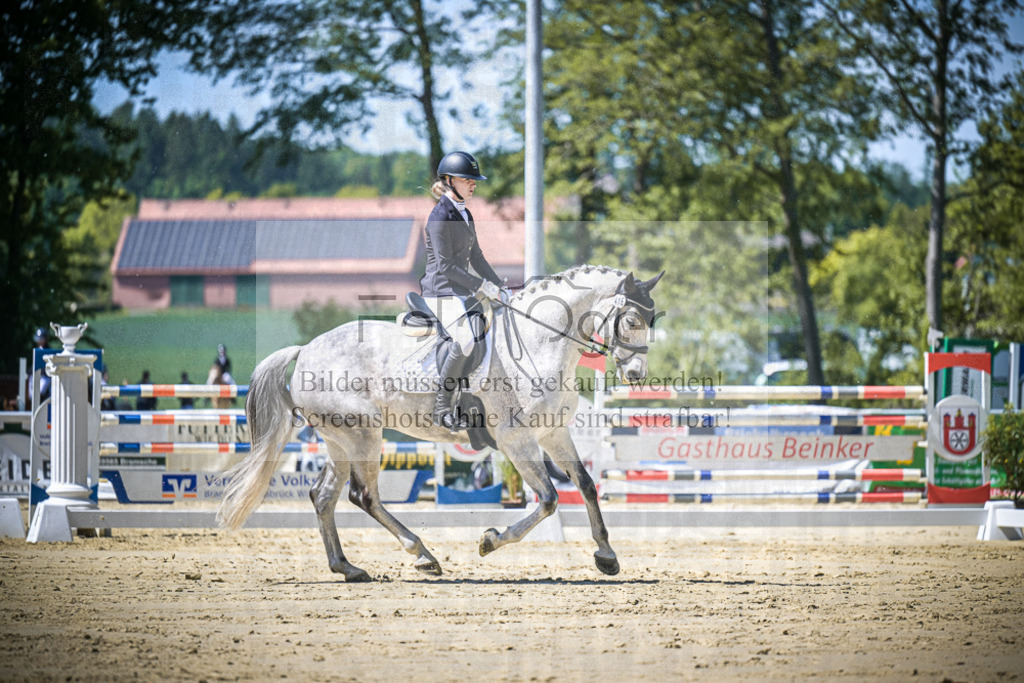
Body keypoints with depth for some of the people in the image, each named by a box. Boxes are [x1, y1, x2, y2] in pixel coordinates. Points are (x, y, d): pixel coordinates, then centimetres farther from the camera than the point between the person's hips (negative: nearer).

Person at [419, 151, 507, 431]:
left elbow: (475, 257, 20)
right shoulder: (440, 216, -15)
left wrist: (499, 286, 13)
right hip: (441, 290, -10)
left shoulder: (465, 214, 13)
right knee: (465, 340, -27)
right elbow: (445, 266, -19)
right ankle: (441, 407, -18)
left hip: (462, 290, 10)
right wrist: (482, 286, -17)